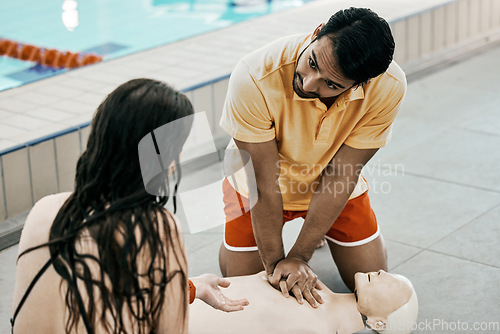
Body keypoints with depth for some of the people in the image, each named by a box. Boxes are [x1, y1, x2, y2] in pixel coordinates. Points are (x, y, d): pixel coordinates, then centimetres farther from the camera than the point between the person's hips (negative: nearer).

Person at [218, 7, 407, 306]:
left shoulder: (389, 87, -33)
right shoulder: (254, 79, -40)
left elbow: (339, 176, -24)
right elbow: (265, 185, -30)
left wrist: (299, 256, -23)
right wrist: (275, 263, -24)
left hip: (330, 184, 2)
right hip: (258, 183, -1)